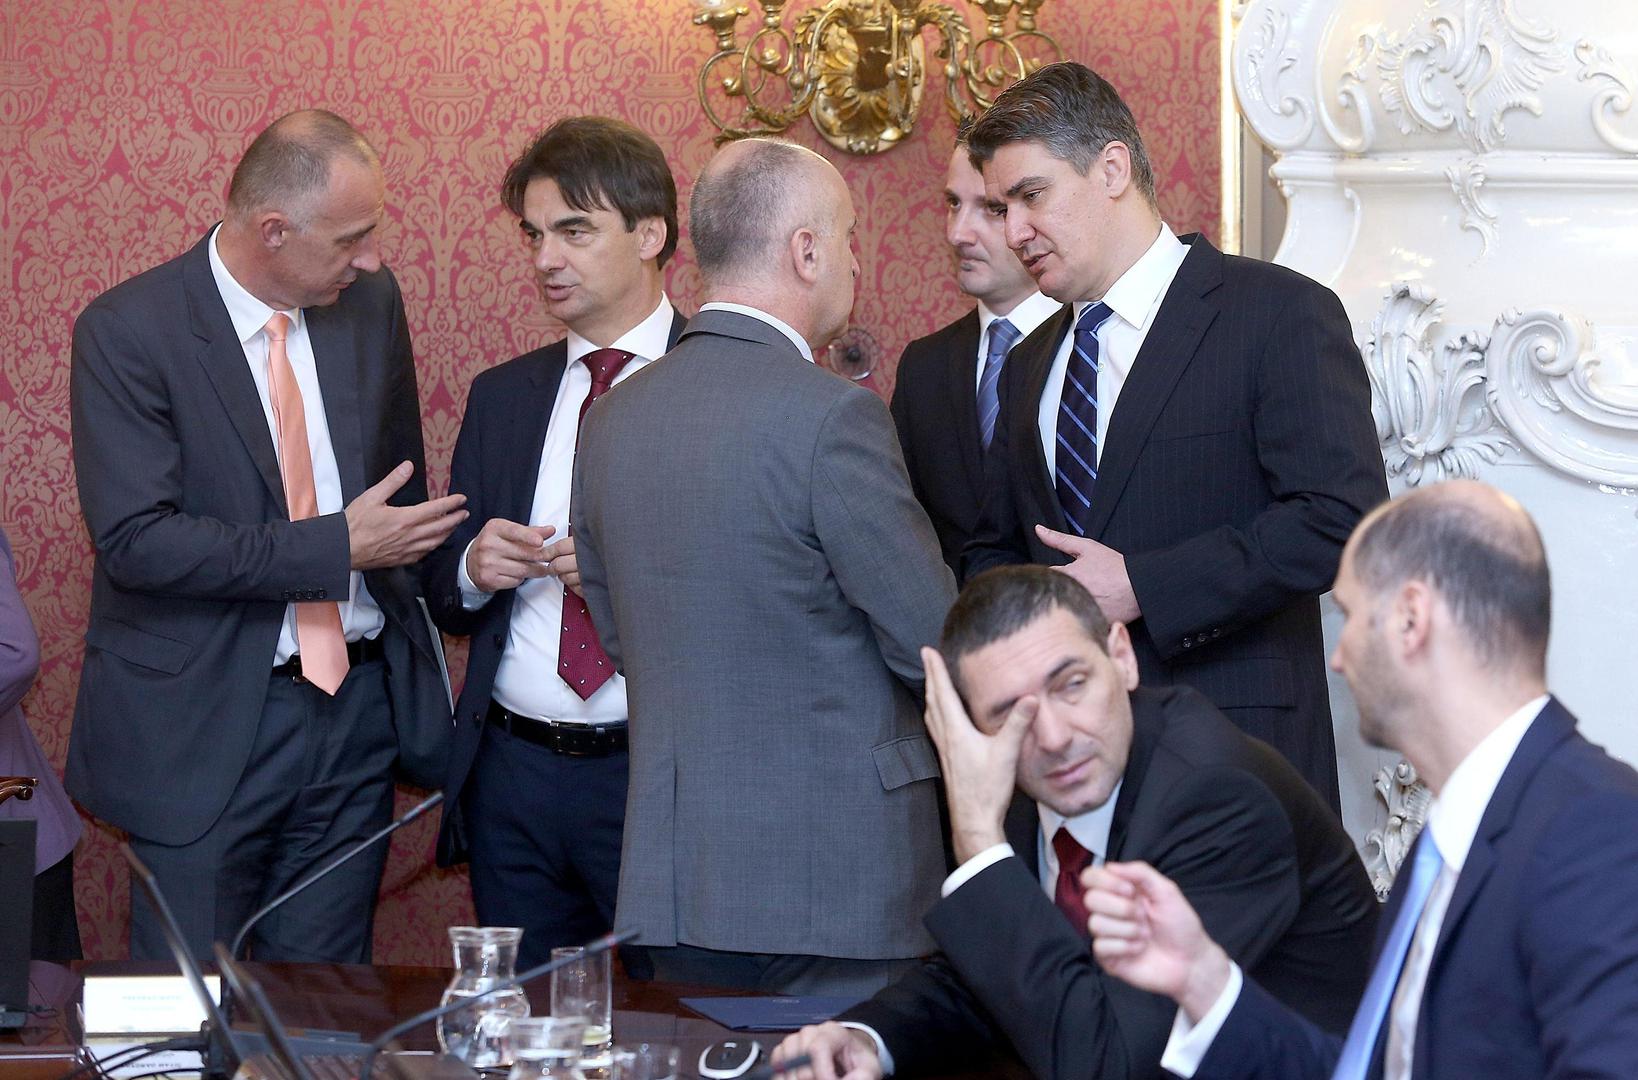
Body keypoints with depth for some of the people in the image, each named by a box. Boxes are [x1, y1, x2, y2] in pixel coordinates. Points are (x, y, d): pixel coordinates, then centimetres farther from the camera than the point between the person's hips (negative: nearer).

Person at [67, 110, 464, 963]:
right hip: (204, 727, -5)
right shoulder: (126, 332, -12)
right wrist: (337, 547, -21)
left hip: (358, 704, 5)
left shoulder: (372, 303, 5)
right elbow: (135, 539, -19)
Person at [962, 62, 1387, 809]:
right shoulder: (1030, 365, 19)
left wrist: (1141, 585, -17)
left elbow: (1343, 516, -15)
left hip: (1235, 751, -6)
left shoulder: (1281, 315, -5)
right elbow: (997, 549, 26)